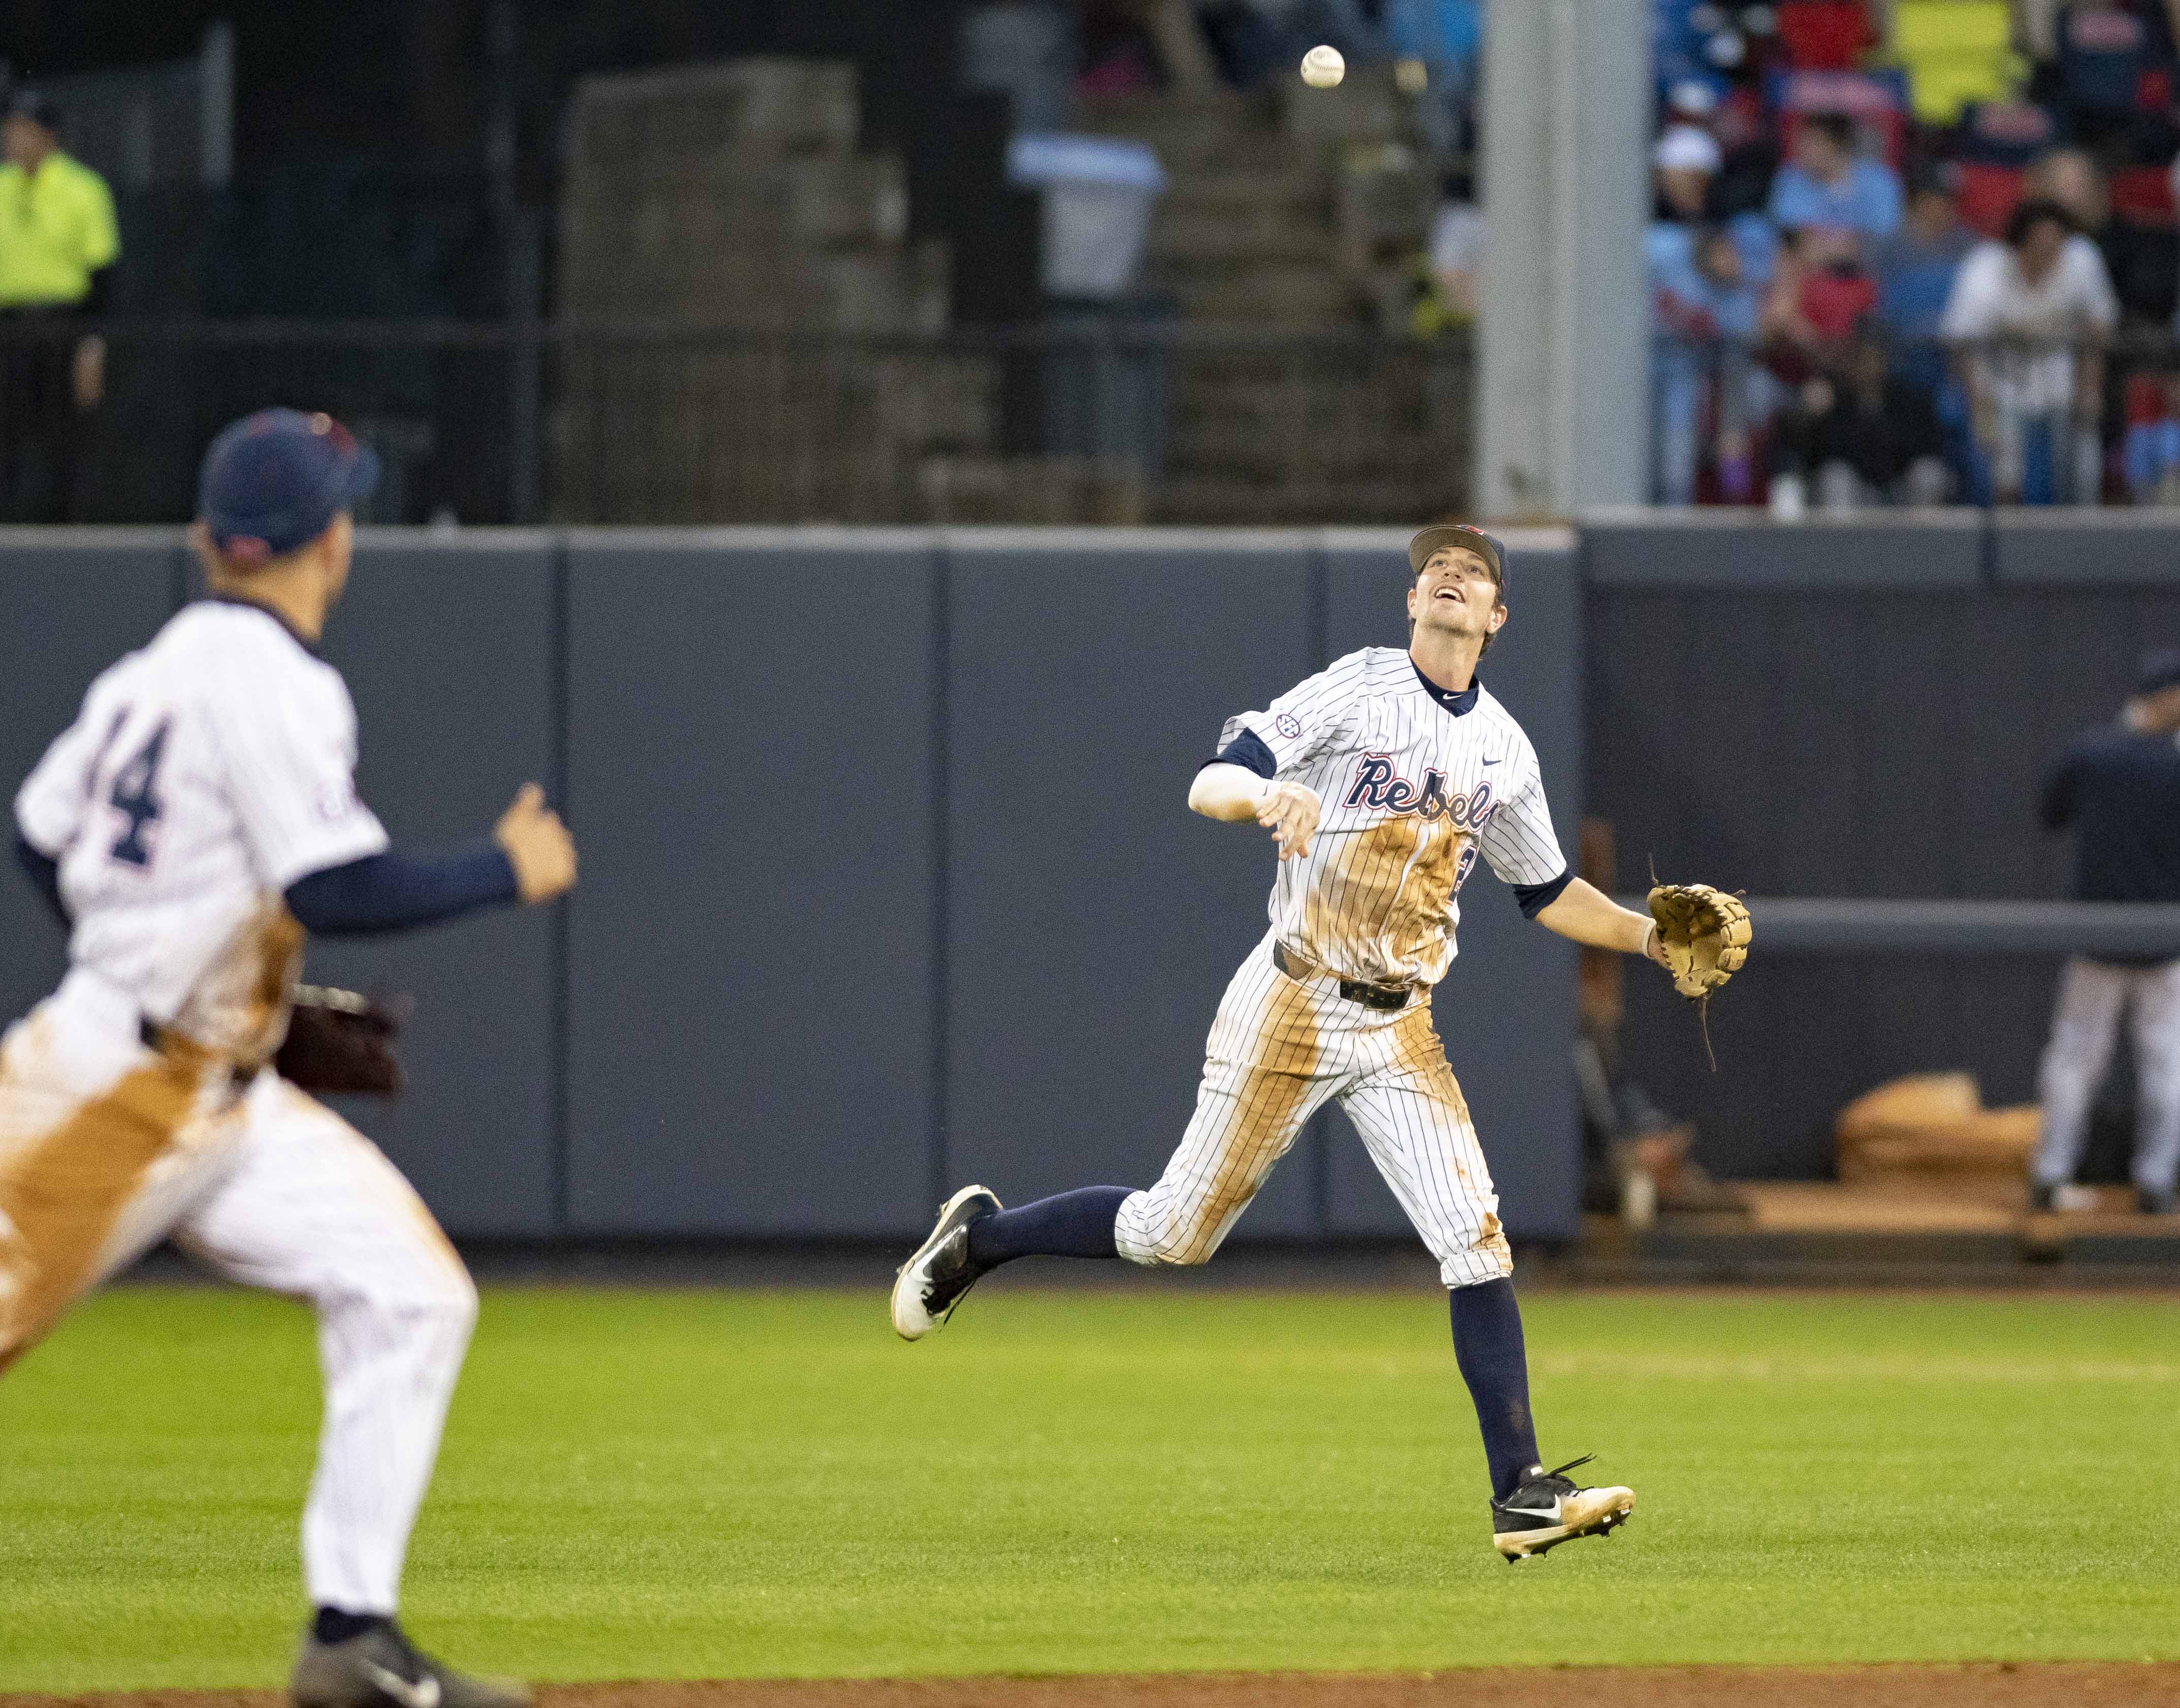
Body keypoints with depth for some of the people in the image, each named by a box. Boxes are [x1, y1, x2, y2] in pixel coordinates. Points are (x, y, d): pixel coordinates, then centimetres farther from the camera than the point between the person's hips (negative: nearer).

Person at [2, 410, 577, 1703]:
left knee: (410, 1295, 3)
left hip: (221, 1097, 10)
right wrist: (507, 872, -10)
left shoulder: (163, 665, 12)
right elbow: (338, 890, -22)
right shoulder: (275, 683, -15)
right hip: (116, 1093, -10)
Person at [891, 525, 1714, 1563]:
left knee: (1475, 1244, -10)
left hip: (1401, 1029, 4)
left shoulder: (1505, 750, 11)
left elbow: (1547, 894, 24)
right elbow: (1208, 786, -16)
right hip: (1293, 1008, -4)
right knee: (1178, 1233, 2)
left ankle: (1519, 1496, -11)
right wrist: (1267, 794, -38)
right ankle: (983, 1237, 27)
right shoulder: (1356, 690, -7)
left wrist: (1650, 937, 9)